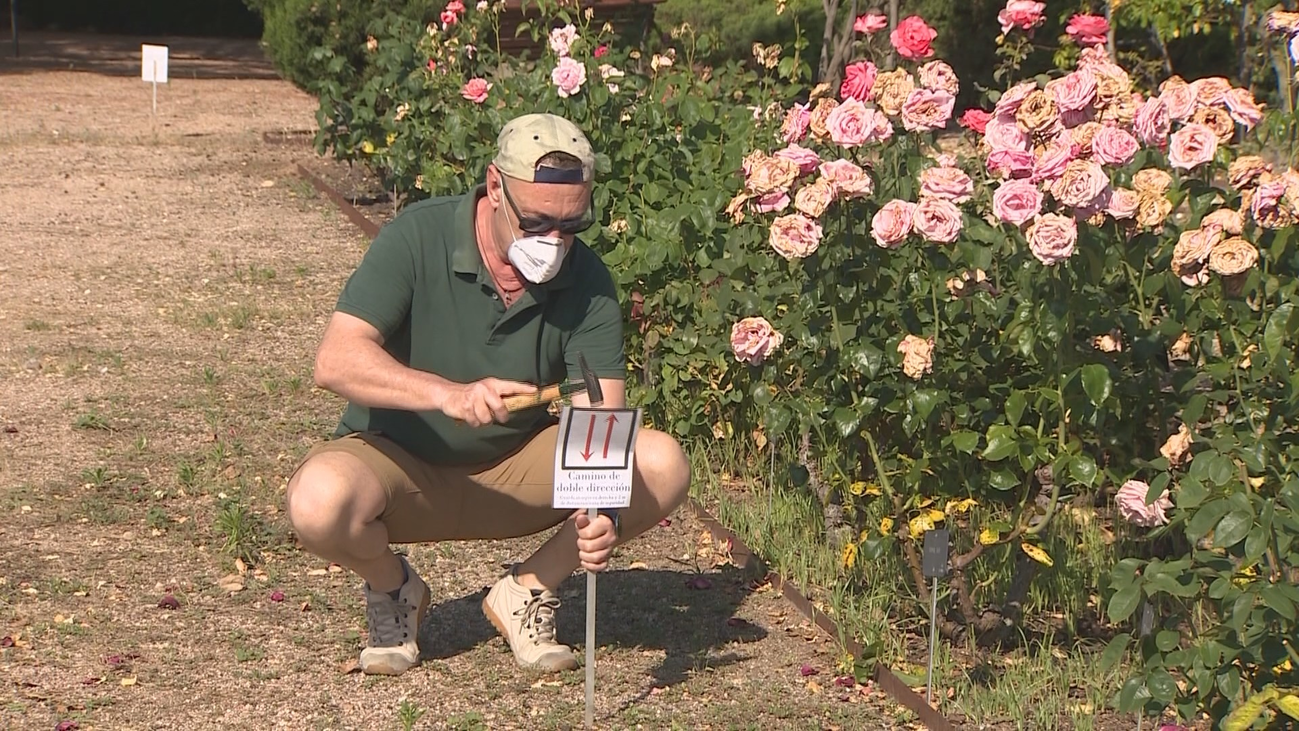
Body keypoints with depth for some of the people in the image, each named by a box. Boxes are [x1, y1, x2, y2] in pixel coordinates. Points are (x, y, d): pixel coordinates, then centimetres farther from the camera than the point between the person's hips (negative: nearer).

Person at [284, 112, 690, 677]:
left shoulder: (586, 281, -11)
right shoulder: (418, 238, -20)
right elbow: (336, 360, -29)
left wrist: (604, 510, -42)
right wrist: (449, 394, -45)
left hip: (518, 468, 3)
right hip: (399, 461, -2)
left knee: (661, 465, -20)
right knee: (320, 500, -36)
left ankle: (527, 591, 2)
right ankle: (394, 589, 0)